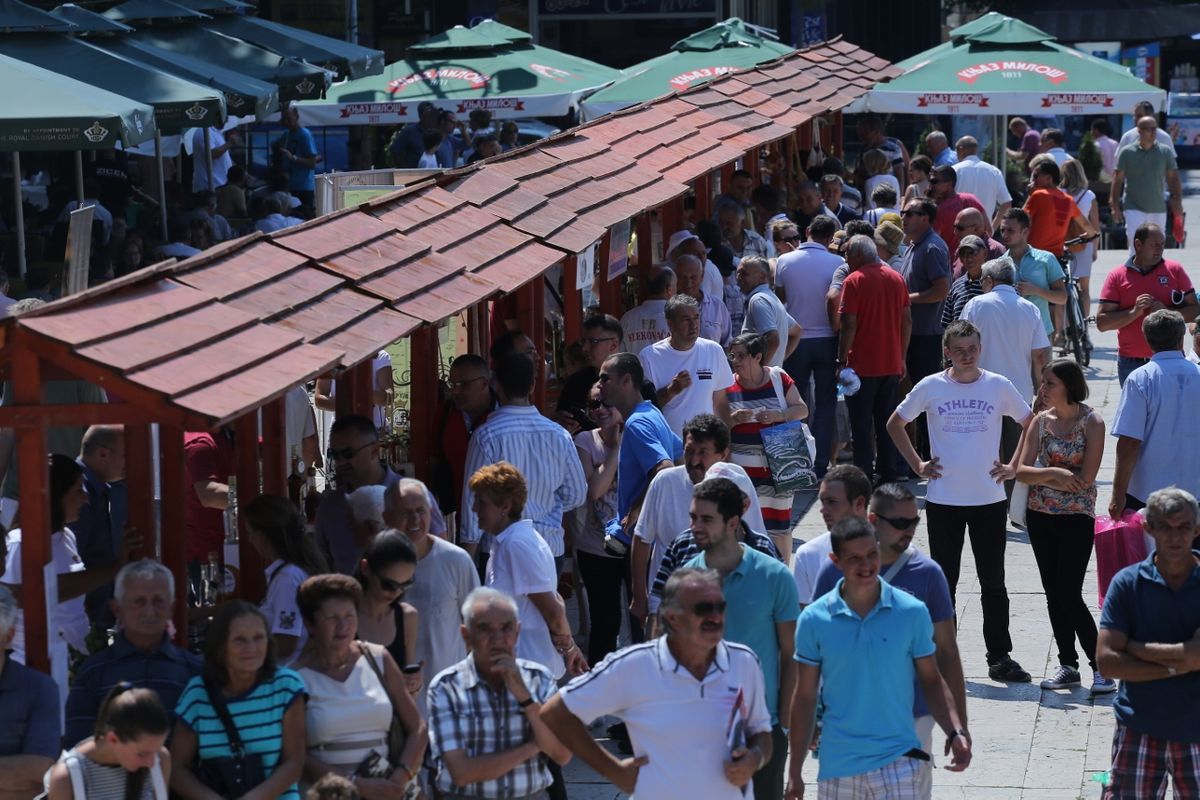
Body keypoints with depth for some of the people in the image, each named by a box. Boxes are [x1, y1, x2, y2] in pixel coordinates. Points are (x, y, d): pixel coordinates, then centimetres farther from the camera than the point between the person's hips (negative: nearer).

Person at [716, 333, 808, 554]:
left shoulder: (778, 378, 1)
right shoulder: (727, 385, -1)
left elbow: (802, 410, 3)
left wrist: (779, 415, -16)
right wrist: (733, 419, -20)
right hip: (741, 467, -1)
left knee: (779, 521, 8)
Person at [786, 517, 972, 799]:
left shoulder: (912, 612, -3)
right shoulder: (814, 620, -2)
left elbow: (931, 680, 6)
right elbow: (805, 697, 4)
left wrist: (955, 731, -11)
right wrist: (795, 772, 5)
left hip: (898, 759, -2)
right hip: (836, 765, 2)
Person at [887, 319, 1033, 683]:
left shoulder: (999, 387, -1)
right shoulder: (931, 388, -2)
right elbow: (895, 424, 11)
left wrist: (1014, 466, 0)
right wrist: (918, 465, 3)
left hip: (989, 499, 0)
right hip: (943, 500, 0)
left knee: (993, 582, 5)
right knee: (944, 581, 7)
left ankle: (1000, 657, 11)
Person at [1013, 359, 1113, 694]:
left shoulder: (1091, 422, -10)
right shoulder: (1041, 420, 4)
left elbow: (1085, 479, -15)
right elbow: (1022, 470, -3)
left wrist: (1039, 477, -11)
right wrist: (1054, 473, -20)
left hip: (1077, 519, -5)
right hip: (1040, 517, 5)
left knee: (1069, 597, -9)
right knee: (1054, 595, 8)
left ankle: (1102, 665, 2)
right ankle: (1068, 666, 18)